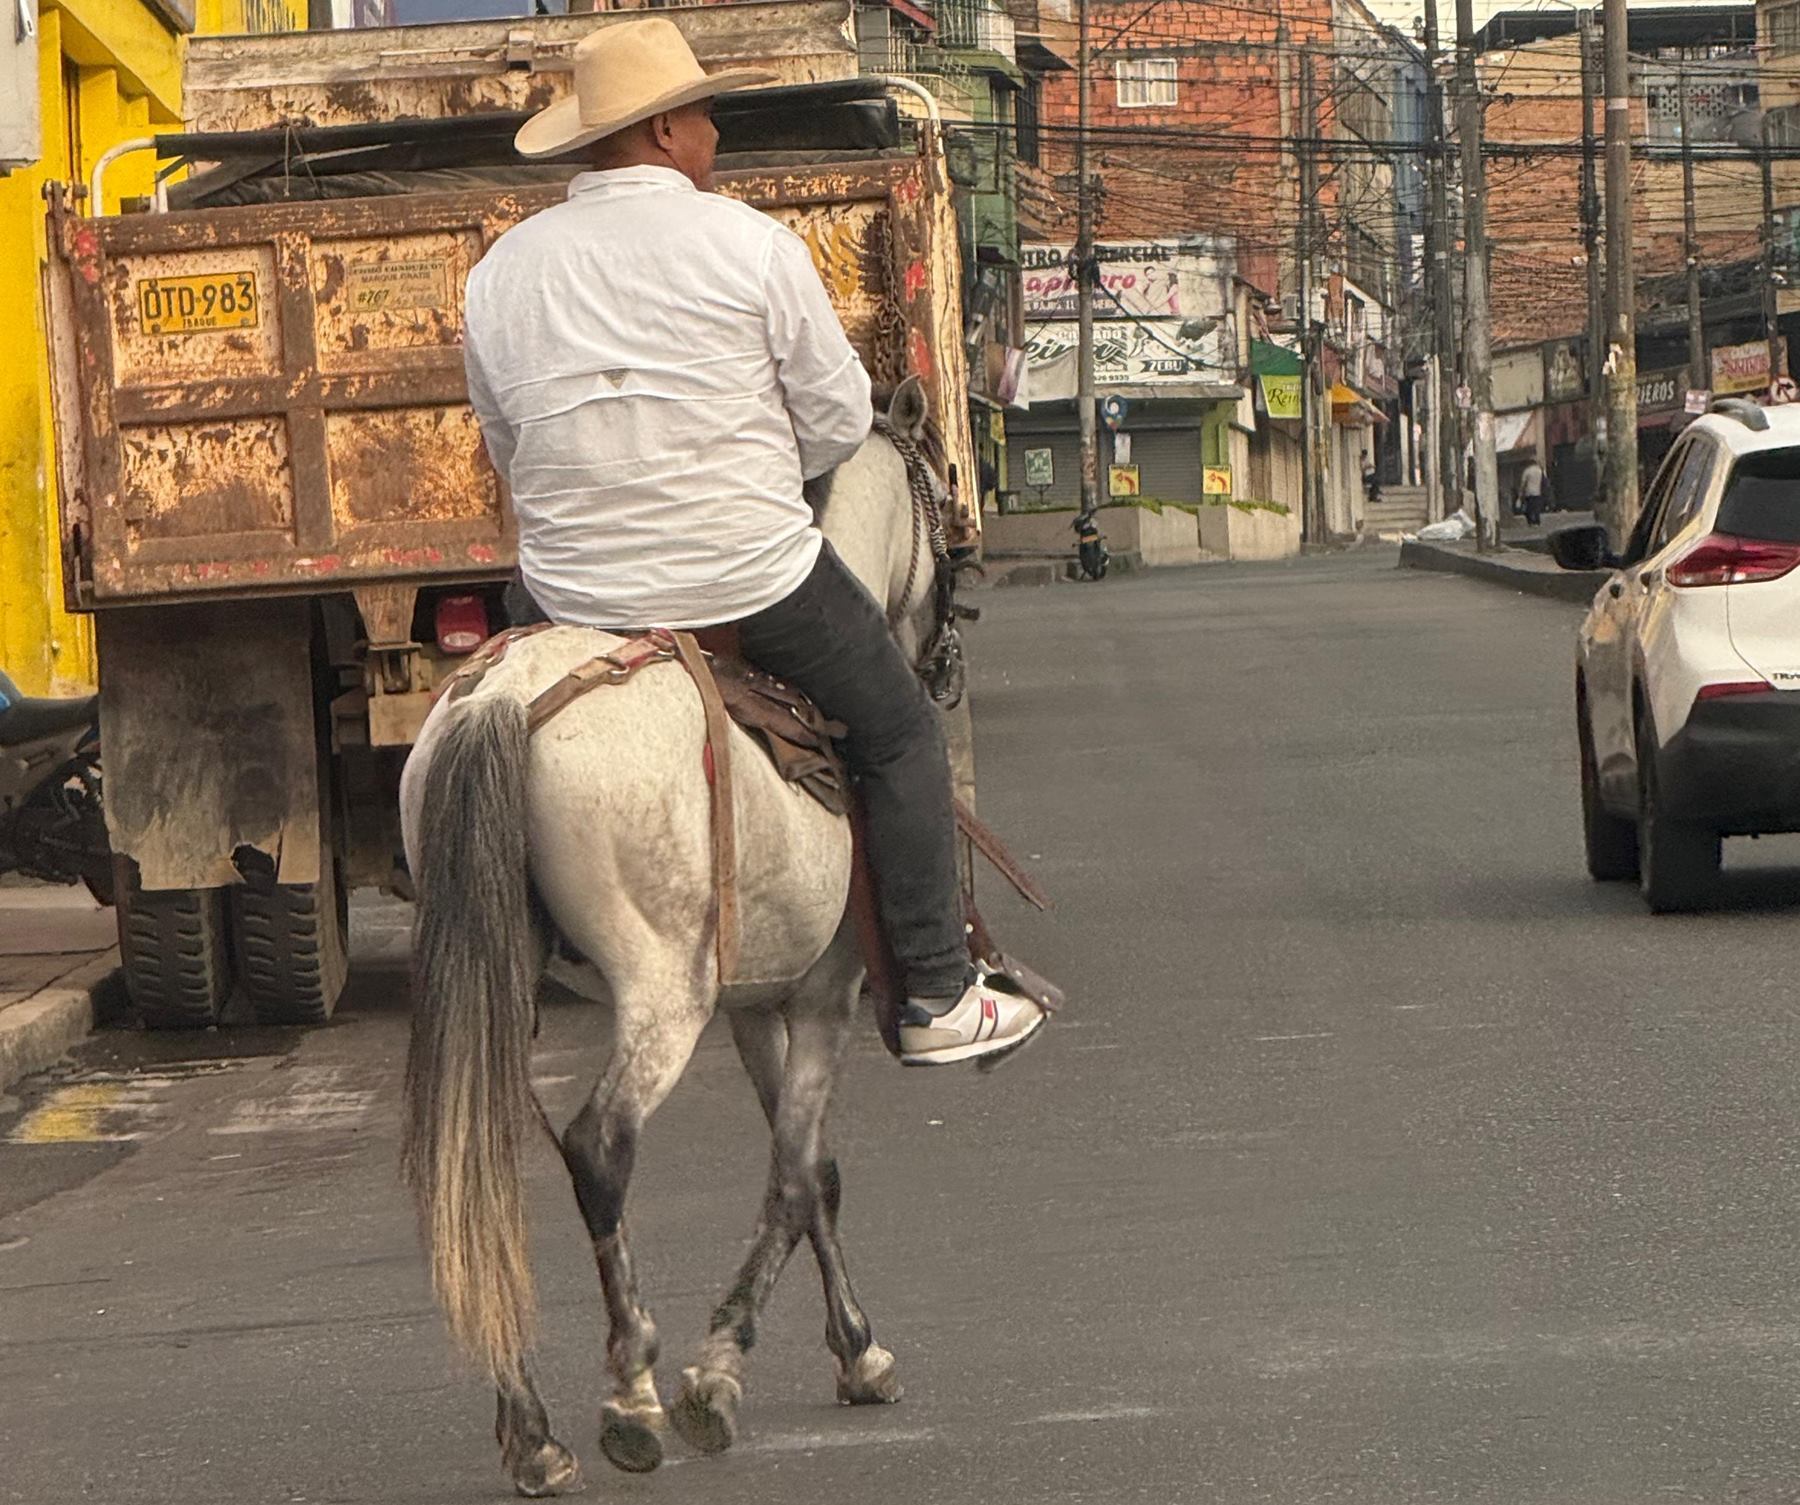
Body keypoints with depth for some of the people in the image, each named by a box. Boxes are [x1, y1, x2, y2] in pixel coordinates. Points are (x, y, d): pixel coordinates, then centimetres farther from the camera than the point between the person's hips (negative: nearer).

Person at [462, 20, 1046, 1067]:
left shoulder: (501, 272, 4)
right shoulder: (752, 246, -7)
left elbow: (508, 450, 11)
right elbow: (840, 421, -3)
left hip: (576, 594, 4)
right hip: (754, 579, -4)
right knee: (900, 732, 14)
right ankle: (938, 999, 15)